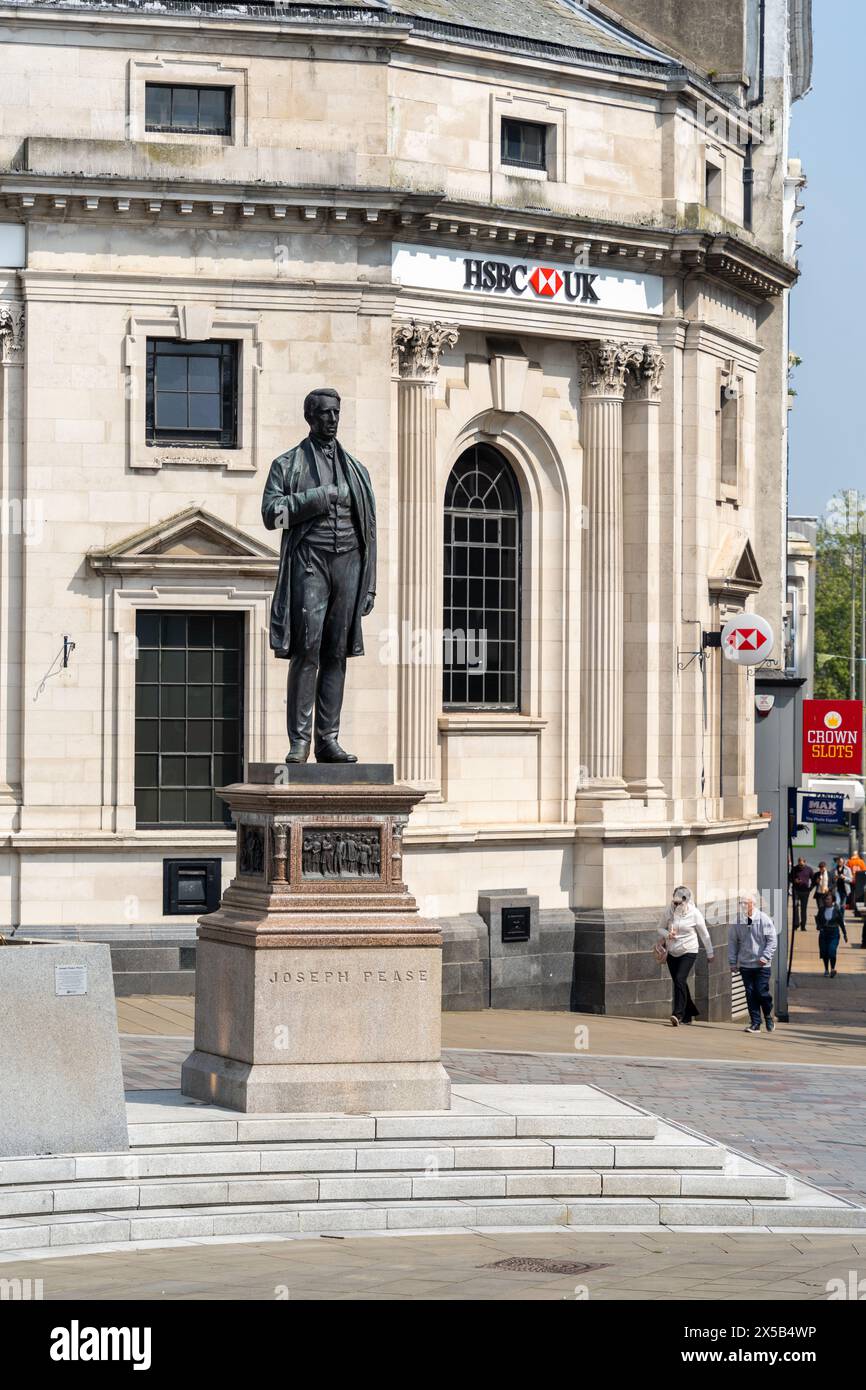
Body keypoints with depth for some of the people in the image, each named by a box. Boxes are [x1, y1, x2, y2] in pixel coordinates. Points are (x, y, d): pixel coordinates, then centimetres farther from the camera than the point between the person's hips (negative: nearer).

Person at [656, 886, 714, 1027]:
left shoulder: (694, 913, -9)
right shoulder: (668, 912, -2)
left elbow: (704, 934, 0)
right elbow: (660, 928, 11)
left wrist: (710, 953, 6)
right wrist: (667, 934, -13)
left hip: (688, 952, -4)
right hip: (672, 952, 5)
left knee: (680, 980, -20)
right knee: (679, 983, 11)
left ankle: (678, 1014, -24)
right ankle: (688, 1014, 26)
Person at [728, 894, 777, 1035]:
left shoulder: (764, 919, -6)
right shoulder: (736, 921, 1)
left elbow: (772, 940, -3)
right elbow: (732, 942, 8)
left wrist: (765, 957, -13)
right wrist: (732, 961, 4)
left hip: (762, 965, -3)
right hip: (745, 964, 3)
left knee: (762, 992, -5)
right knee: (750, 994, 1)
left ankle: (769, 1017, 20)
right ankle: (755, 1023, 7)